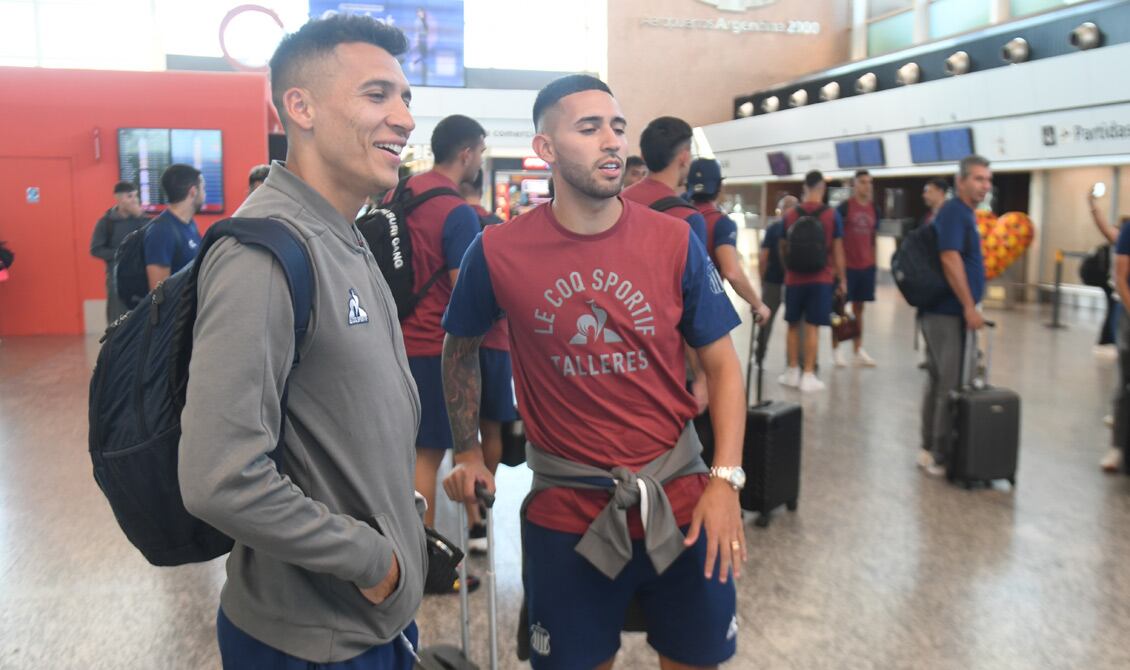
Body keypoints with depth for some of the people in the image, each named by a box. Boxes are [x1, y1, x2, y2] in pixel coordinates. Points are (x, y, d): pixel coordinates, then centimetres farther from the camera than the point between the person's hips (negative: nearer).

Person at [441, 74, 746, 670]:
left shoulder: (674, 242, -6)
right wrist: (466, 452, 8)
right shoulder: (498, 252, -8)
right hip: (566, 510, -1)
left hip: (679, 498, 2)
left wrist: (725, 479, -9)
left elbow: (721, 364, 0)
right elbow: (460, 348, 10)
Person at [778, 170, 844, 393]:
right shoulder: (832, 215, -5)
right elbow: (837, 251, -3)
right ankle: (808, 375, 3)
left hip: (794, 278, 2)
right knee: (812, 327, 0)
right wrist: (841, 278, 7)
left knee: (793, 325, 13)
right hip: (821, 278, -2)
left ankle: (793, 371, 19)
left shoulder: (790, 215, 2)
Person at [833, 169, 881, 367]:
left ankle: (858, 349, 18)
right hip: (846, 265, -5)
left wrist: (873, 261, 12)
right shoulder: (844, 207, -7)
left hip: (866, 265, 5)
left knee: (859, 307, 11)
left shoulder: (874, 209, 9)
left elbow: (873, 237, 16)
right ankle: (836, 349, 10)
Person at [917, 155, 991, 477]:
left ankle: (931, 449, 21)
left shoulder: (965, 213, 17)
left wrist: (968, 307, 20)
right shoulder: (954, 211, -14)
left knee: (940, 383, 13)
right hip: (947, 311, -10)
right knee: (951, 385, -7)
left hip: (948, 310, 10)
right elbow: (949, 260, -22)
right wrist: (969, 307, -21)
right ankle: (940, 455, 0)